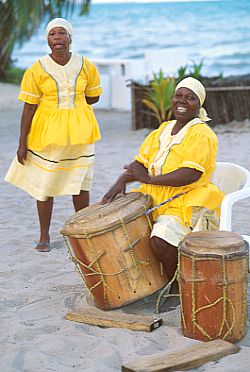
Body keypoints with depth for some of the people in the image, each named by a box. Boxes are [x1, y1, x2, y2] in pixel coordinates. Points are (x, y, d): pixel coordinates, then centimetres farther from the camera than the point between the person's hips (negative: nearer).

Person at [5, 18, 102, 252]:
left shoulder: (86, 66, -3)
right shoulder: (37, 70, -9)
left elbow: (93, 97, 9)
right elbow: (29, 108, -6)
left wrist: (70, 104, 0)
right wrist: (22, 143, -7)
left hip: (78, 132, 2)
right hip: (46, 133, -1)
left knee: (80, 184, 9)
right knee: (44, 185, 5)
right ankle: (44, 236, 19)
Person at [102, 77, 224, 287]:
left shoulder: (203, 135, -9)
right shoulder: (162, 131, 15)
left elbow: (191, 174, -23)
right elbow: (141, 162, 13)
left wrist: (150, 179, -23)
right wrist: (122, 180, -7)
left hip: (186, 204, -8)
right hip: (156, 199, 8)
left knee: (161, 240, -31)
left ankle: (178, 285, -4)